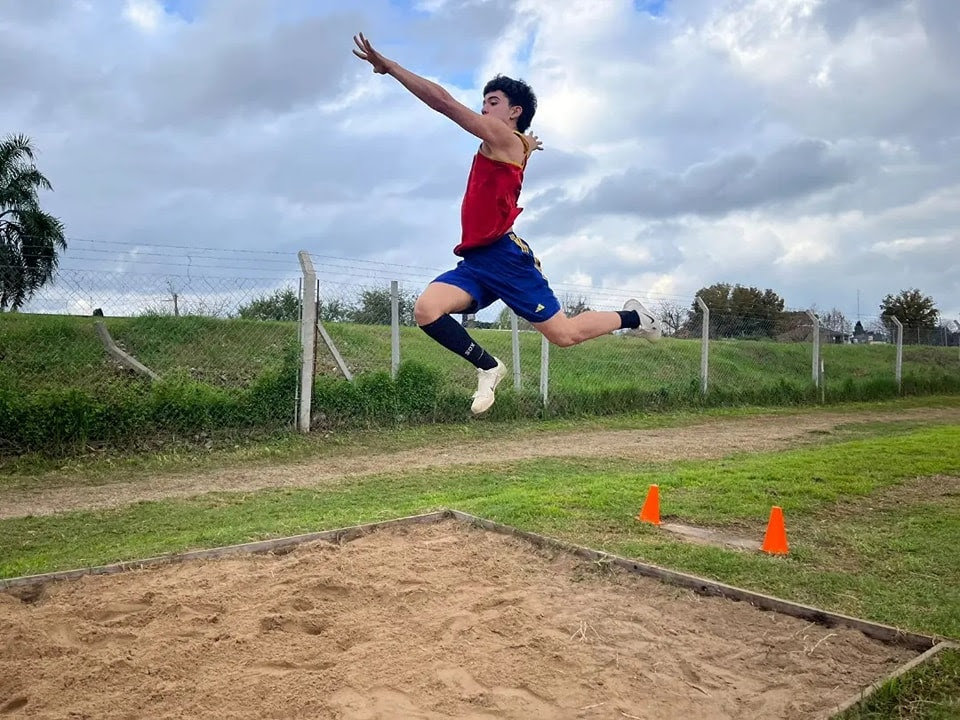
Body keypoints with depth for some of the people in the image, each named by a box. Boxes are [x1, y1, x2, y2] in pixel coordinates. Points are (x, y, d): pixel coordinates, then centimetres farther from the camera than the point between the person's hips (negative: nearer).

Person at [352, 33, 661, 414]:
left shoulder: (503, 137, -5)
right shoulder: (509, 146, 21)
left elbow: (442, 101, -12)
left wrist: (389, 66, -10)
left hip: (504, 257, -8)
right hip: (476, 261, 9)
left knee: (564, 334, -1)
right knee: (426, 310, -16)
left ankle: (632, 316, 25)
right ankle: (488, 367, -1)